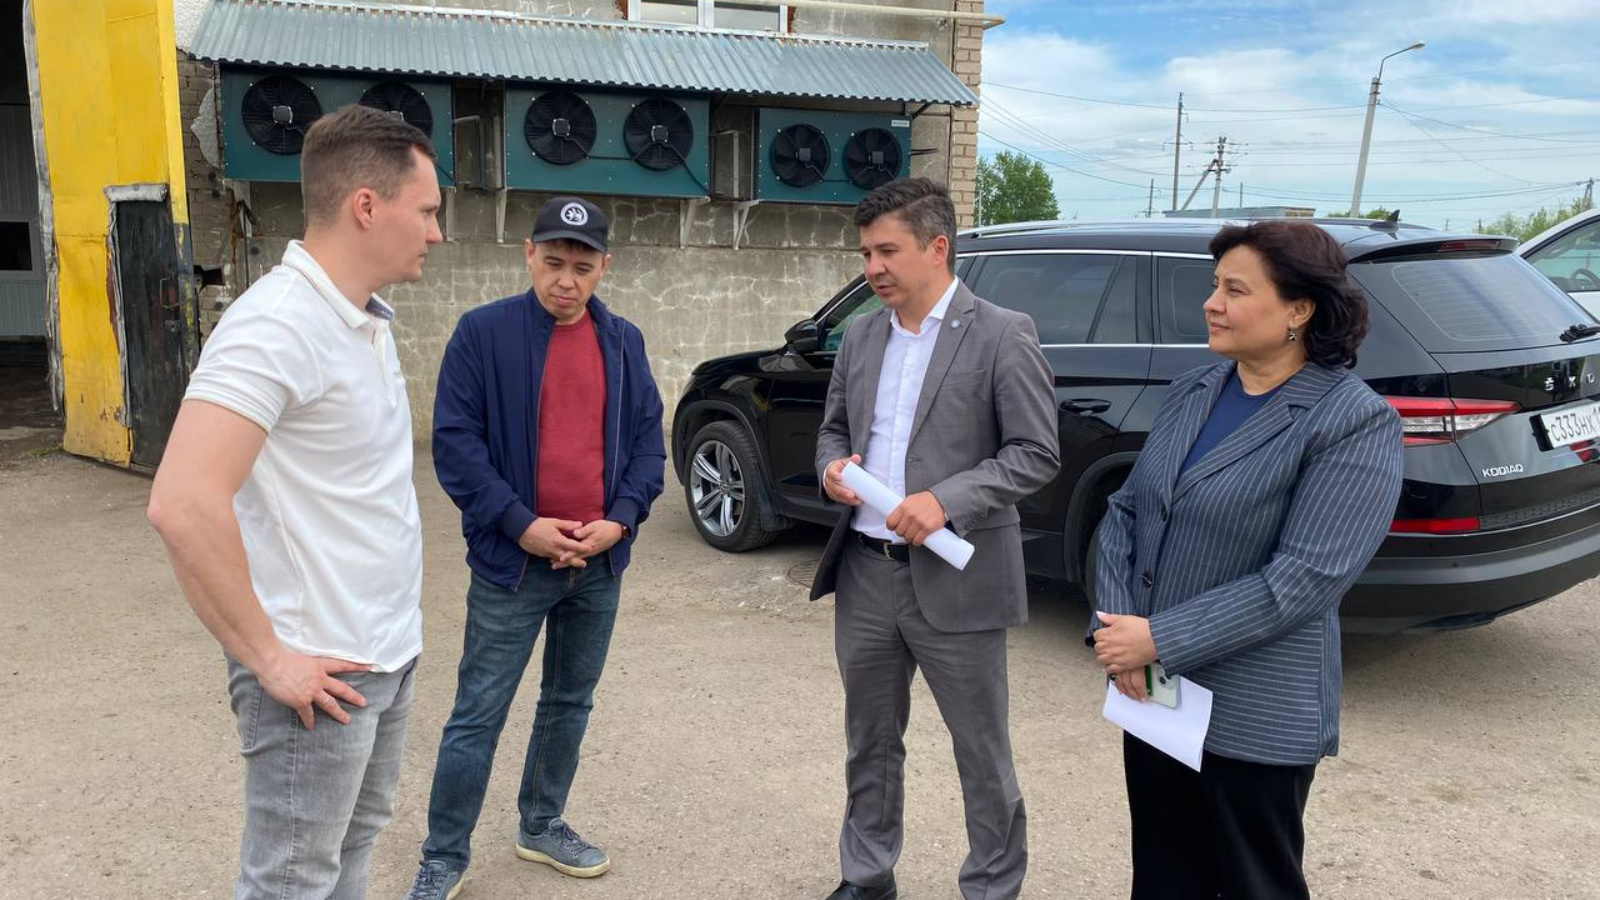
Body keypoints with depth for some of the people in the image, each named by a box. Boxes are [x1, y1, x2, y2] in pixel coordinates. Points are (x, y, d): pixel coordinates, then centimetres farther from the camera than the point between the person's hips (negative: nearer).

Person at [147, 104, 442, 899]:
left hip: (386, 654, 9)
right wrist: (269, 657, -21)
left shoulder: (366, 319, 8)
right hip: (321, 672, -8)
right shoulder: (276, 326, -21)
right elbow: (182, 505, -30)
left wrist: (392, 628, 13)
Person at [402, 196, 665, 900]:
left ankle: (542, 826, 37)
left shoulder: (623, 342, 6)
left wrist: (619, 521, -8)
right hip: (512, 562, -4)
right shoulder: (483, 332, -7)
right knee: (479, 714, 2)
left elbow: (648, 441, 7)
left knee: (570, 704, 17)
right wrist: (523, 526, -16)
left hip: (600, 563, 5)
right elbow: (455, 441, -10)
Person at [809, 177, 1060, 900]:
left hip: (954, 581, -5)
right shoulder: (862, 334, 9)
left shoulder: (1001, 335, -8)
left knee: (982, 757, 8)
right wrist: (831, 466, -6)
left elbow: (1037, 453, -11)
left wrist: (947, 500, -22)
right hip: (865, 571, 6)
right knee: (870, 743, 19)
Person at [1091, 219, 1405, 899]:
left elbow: (1303, 580, -22)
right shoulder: (1192, 392, 4)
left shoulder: (1355, 425, -15)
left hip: (1254, 718, -6)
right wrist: (1115, 625, -10)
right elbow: (1125, 510, 5)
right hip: (1150, 691, 6)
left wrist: (1159, 640, -20)